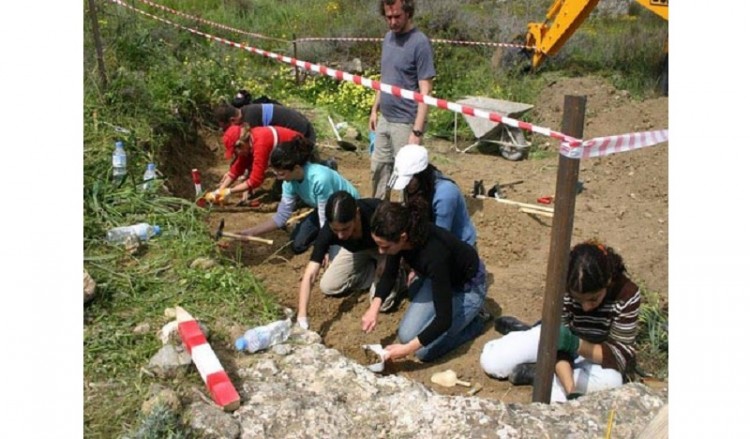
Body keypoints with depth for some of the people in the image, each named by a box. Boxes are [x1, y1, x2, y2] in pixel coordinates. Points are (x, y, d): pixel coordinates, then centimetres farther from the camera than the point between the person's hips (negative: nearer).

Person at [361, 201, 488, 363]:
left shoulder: (434, 254, -41)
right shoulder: (399, 238, -22)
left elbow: (444, 319, -35)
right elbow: (389, 275, -2)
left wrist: (407, 349, -31)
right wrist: (374, 307, -16)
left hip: (469, 285, -6)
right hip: (439, 277, 7)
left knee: (424, 350, -11)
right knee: (407, 335, -3)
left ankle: (473, 321, 9)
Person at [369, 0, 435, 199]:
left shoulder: (420, 43, -15)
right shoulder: (388, 38, 8)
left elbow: (425, 91, -18)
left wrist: (417, 131, -22)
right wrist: (374, 109, 15)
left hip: (405, 122, -7)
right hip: (384, 119, 8)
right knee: (378, 168, 17)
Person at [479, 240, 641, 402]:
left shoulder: (628, 295, -29)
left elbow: (620, 355, -26)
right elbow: (559, 345, -25)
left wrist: (575, 344, -42)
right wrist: (571, 391, -41)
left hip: (600, 355, 0)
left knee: (611, 381, -39)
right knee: (491, 362, -17)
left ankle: (534, 372, -22)